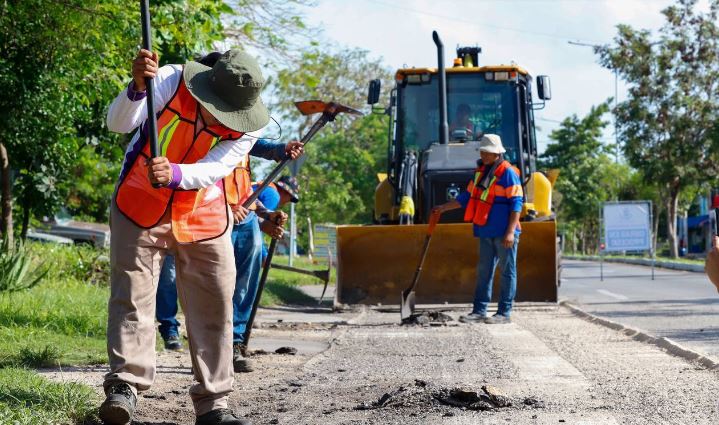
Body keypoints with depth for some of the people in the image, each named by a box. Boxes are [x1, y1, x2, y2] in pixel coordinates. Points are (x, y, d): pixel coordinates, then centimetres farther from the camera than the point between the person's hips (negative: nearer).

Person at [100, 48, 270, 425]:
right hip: (140, 209, -2)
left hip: (204, 220, 2)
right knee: (132, 295, -9)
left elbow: (214, 169, -26)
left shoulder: (251, 125, -15)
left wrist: (174, 175, -46)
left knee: (214, 306, 2)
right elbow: (118, 123, -28)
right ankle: (124, 387, -7)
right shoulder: (171, 81, -20)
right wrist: (137, 87, -47)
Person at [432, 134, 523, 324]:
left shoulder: (508, 173, -9)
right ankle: (479, 311, 10)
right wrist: (444, 208, 18)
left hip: (504, 233, -8)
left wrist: (511, 231, -18)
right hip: (486, 232, 8)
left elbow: (516, 203, -13)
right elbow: (467, 197, 22)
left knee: (507, 271, -1)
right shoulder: (481, 171, 14)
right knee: (484, 271, 7)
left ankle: (504, 313, 1)